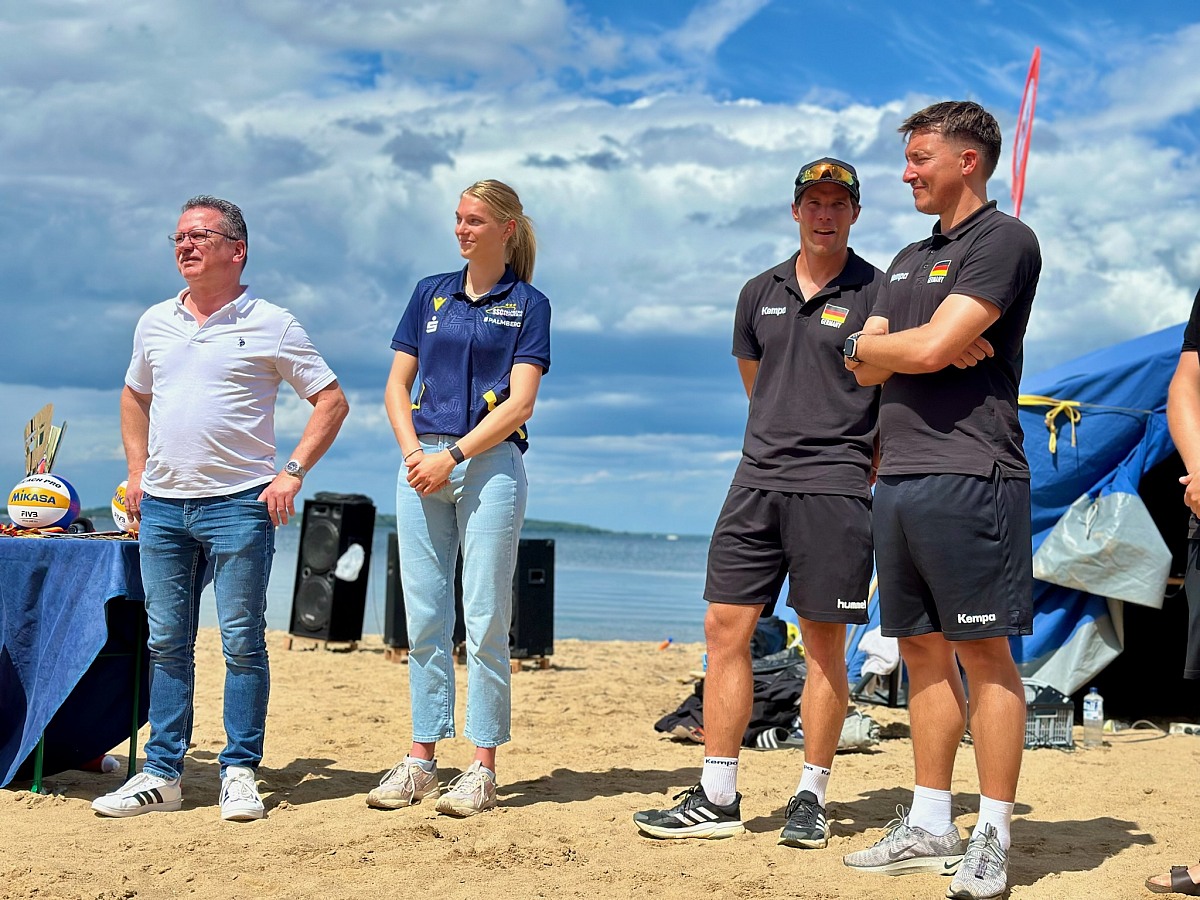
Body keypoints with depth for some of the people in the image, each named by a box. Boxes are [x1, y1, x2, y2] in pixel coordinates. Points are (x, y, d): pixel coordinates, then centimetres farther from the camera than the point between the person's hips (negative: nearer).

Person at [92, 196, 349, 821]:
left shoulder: (270, 324, -1)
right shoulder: (155, 322, 12)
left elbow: (332, 401, 0)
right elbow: (135, 397, 27)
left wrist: (292, 473, -7)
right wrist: (137, 471, 15)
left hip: (237, 504, -4)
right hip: (162, 505, 5)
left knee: (243, 643, -1)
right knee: (166, 644, 7)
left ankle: (240, 773, 6)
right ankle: (161, 774, 13)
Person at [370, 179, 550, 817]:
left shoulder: (527, 304, 3)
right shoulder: (431, 293, 15)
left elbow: (518, 404, -6)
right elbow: (397, 384, 12)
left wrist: (451, 457, -13)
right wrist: (413, 453, -4)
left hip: (489, 464, -4)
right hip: (422, 462, 4)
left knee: (485, 621, -4)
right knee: (424, 618, 6)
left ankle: (482, 770, 1)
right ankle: (421, 760, 12)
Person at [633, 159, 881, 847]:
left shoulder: (878, 295, -1)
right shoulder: (760, 294, 13)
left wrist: (859, 469, 2)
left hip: (835, 490, -4)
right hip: (758, 481, 5)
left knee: (825, 643, 0)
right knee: (726, 629, 0)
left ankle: (813, 797, 11)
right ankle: (717, 798, 5)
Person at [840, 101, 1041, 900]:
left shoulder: (1003, 240, -5)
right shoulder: (910, 259, 22)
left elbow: (932, 347, -16)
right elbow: (863, 367, 14)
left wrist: (874, 343, 3)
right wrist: (917, 346, -5)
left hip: (969, 475, -8)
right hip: (899, 477, 9)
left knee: (982, 651, -6)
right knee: (923, 650, 10)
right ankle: (930, 827, 17)